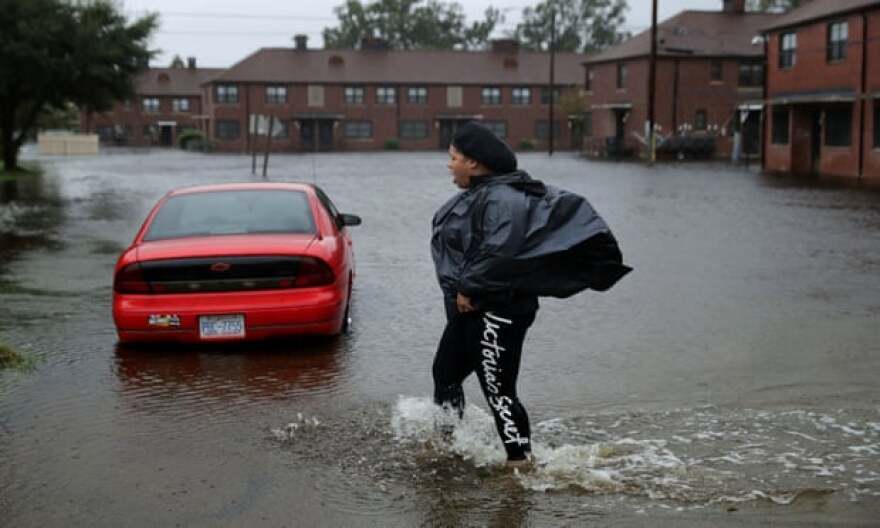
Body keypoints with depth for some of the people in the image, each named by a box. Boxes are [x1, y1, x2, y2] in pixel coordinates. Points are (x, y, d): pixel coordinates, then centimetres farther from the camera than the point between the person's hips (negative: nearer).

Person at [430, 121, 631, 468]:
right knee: (445, 373, 21)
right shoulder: (477, 195, 9)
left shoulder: (501, 199, -21)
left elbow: (497, 255, -29)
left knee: (498, 388, -4)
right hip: (470, 309, 11)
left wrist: (469, 289, -20)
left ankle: (520, 459, 8)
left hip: (497, 312, -11)